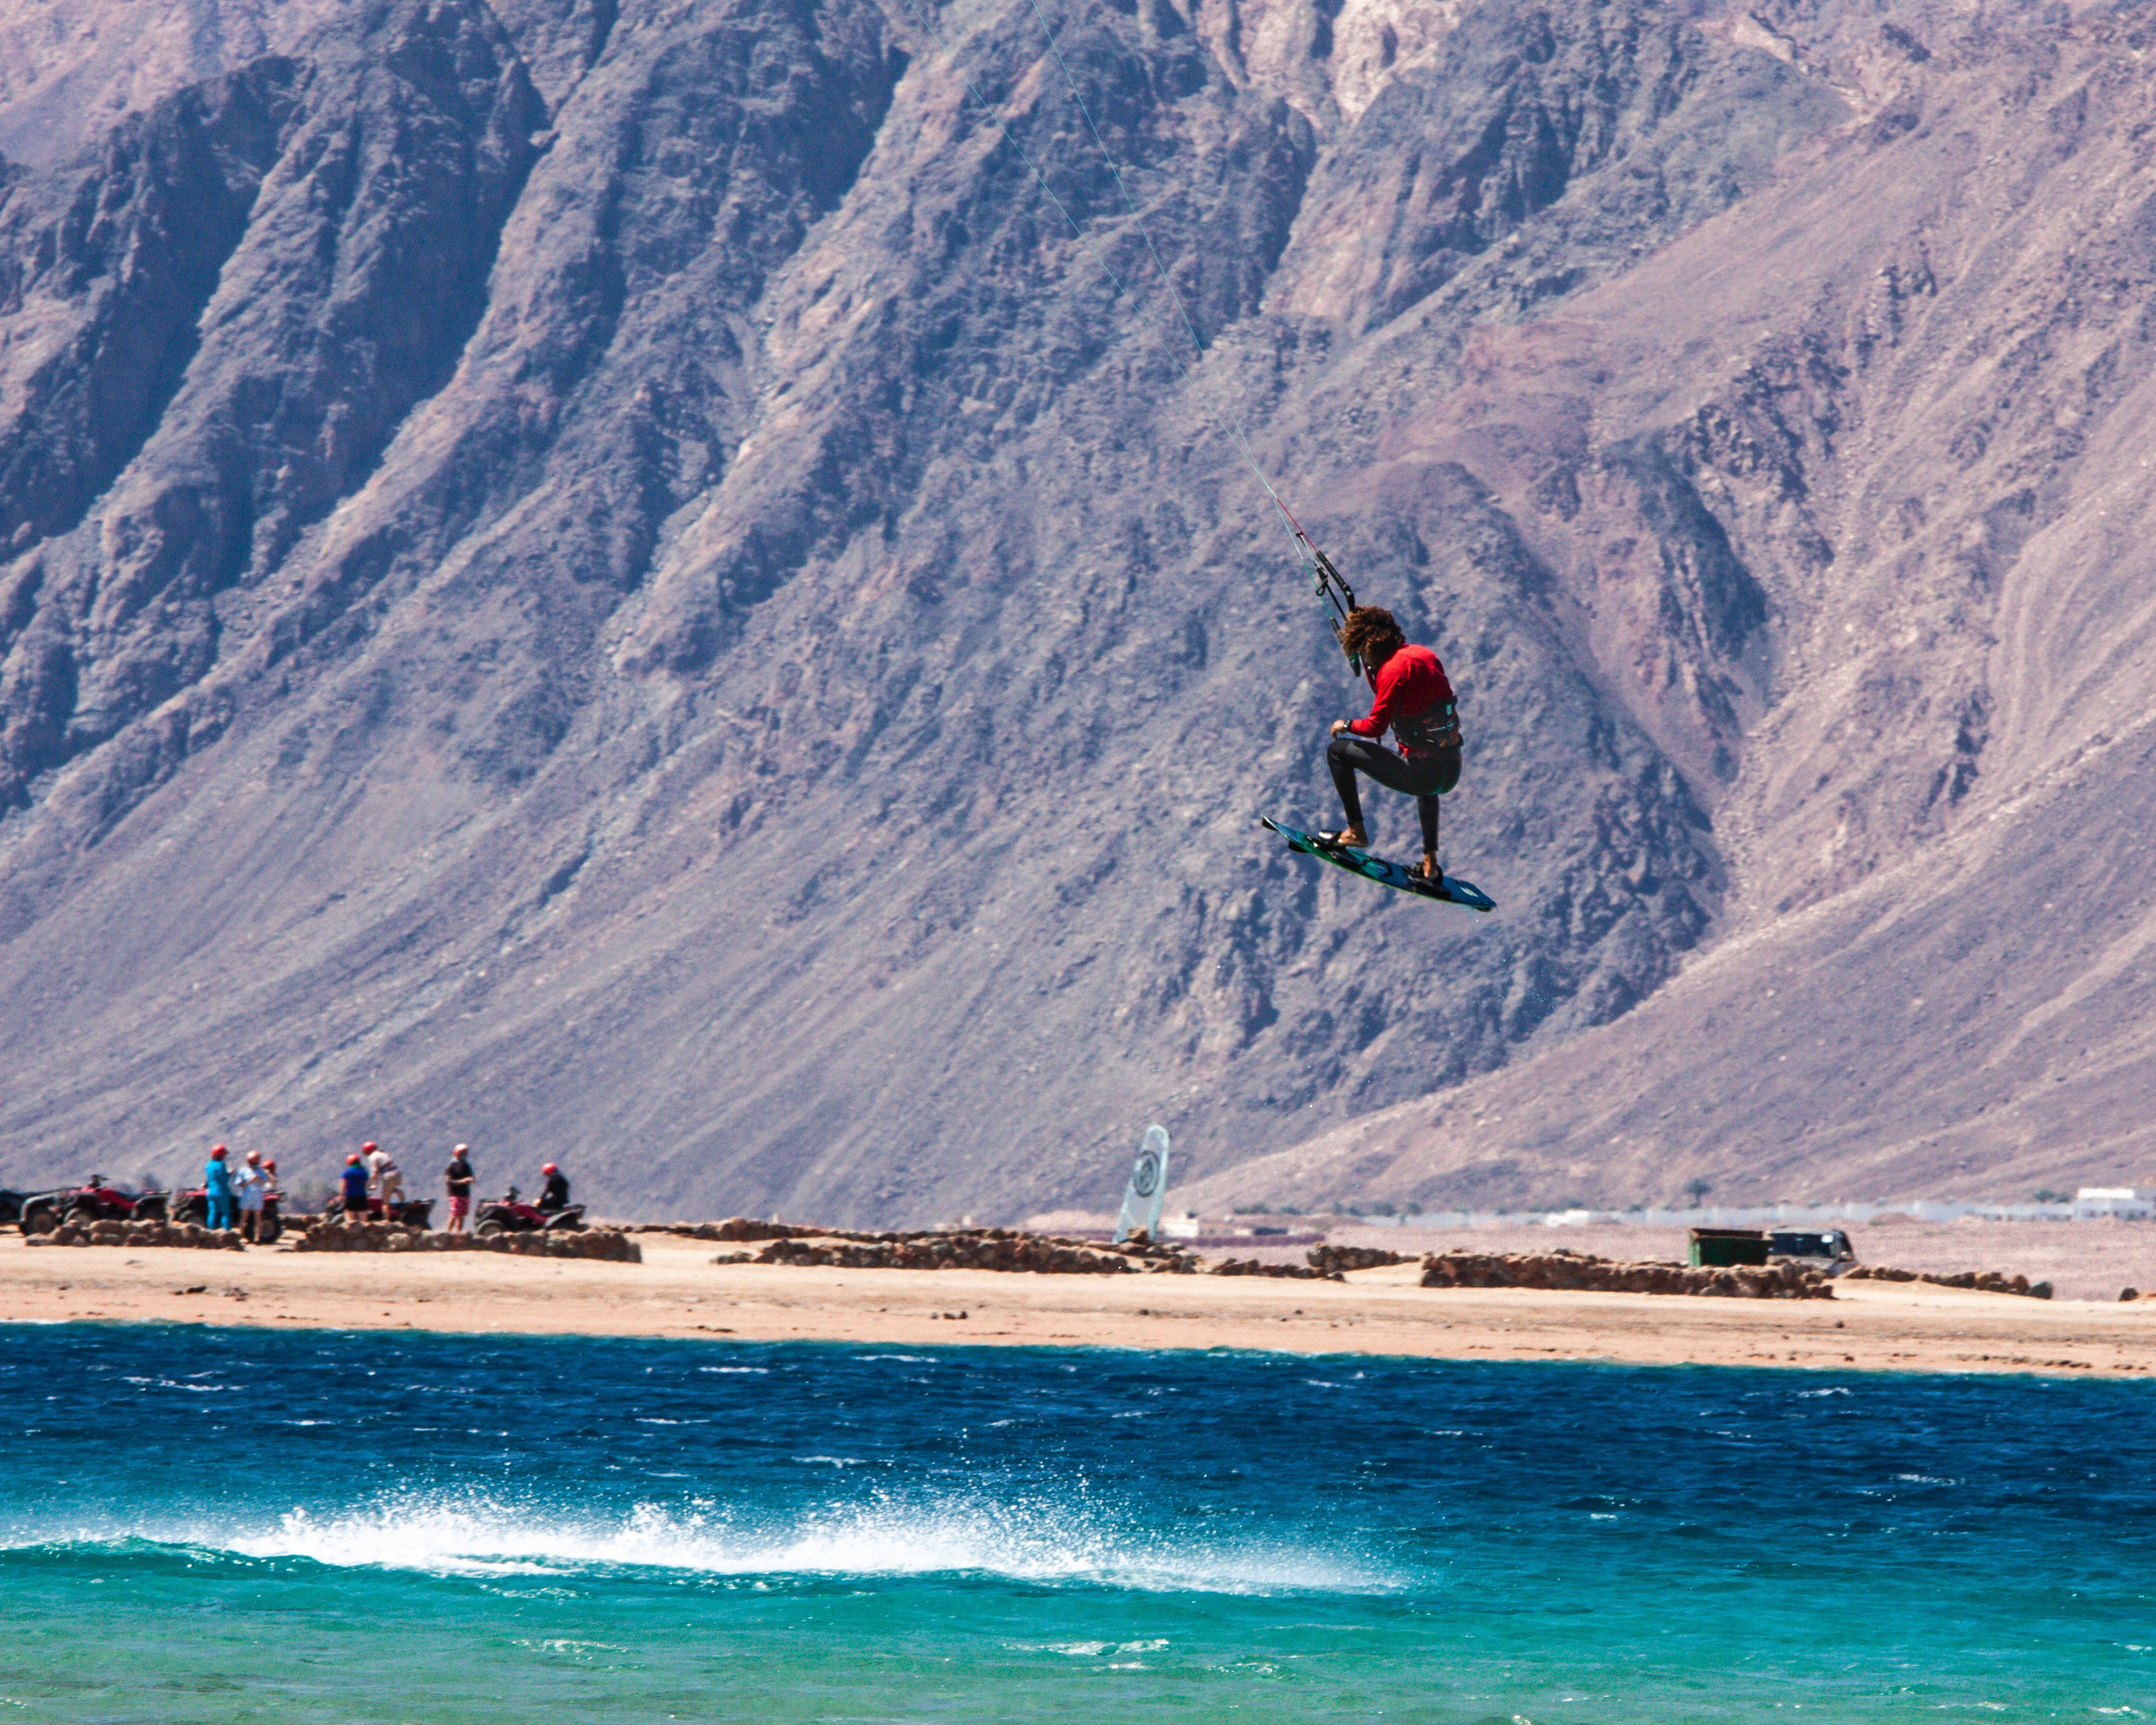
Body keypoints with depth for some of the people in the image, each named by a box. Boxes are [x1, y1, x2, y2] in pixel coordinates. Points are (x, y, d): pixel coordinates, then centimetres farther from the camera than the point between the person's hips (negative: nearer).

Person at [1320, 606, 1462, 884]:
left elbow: (1375, 727, -16)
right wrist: (1370, 667, 23)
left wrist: (1346, 726, 3)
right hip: (1452, 773, 8)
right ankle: (1431, 863, 44)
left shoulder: (1394, 668, -15)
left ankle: (1356, 830, 7)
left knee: (1337, 751, 4)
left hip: (1420, 772, -8)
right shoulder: (1424, 655, 10)